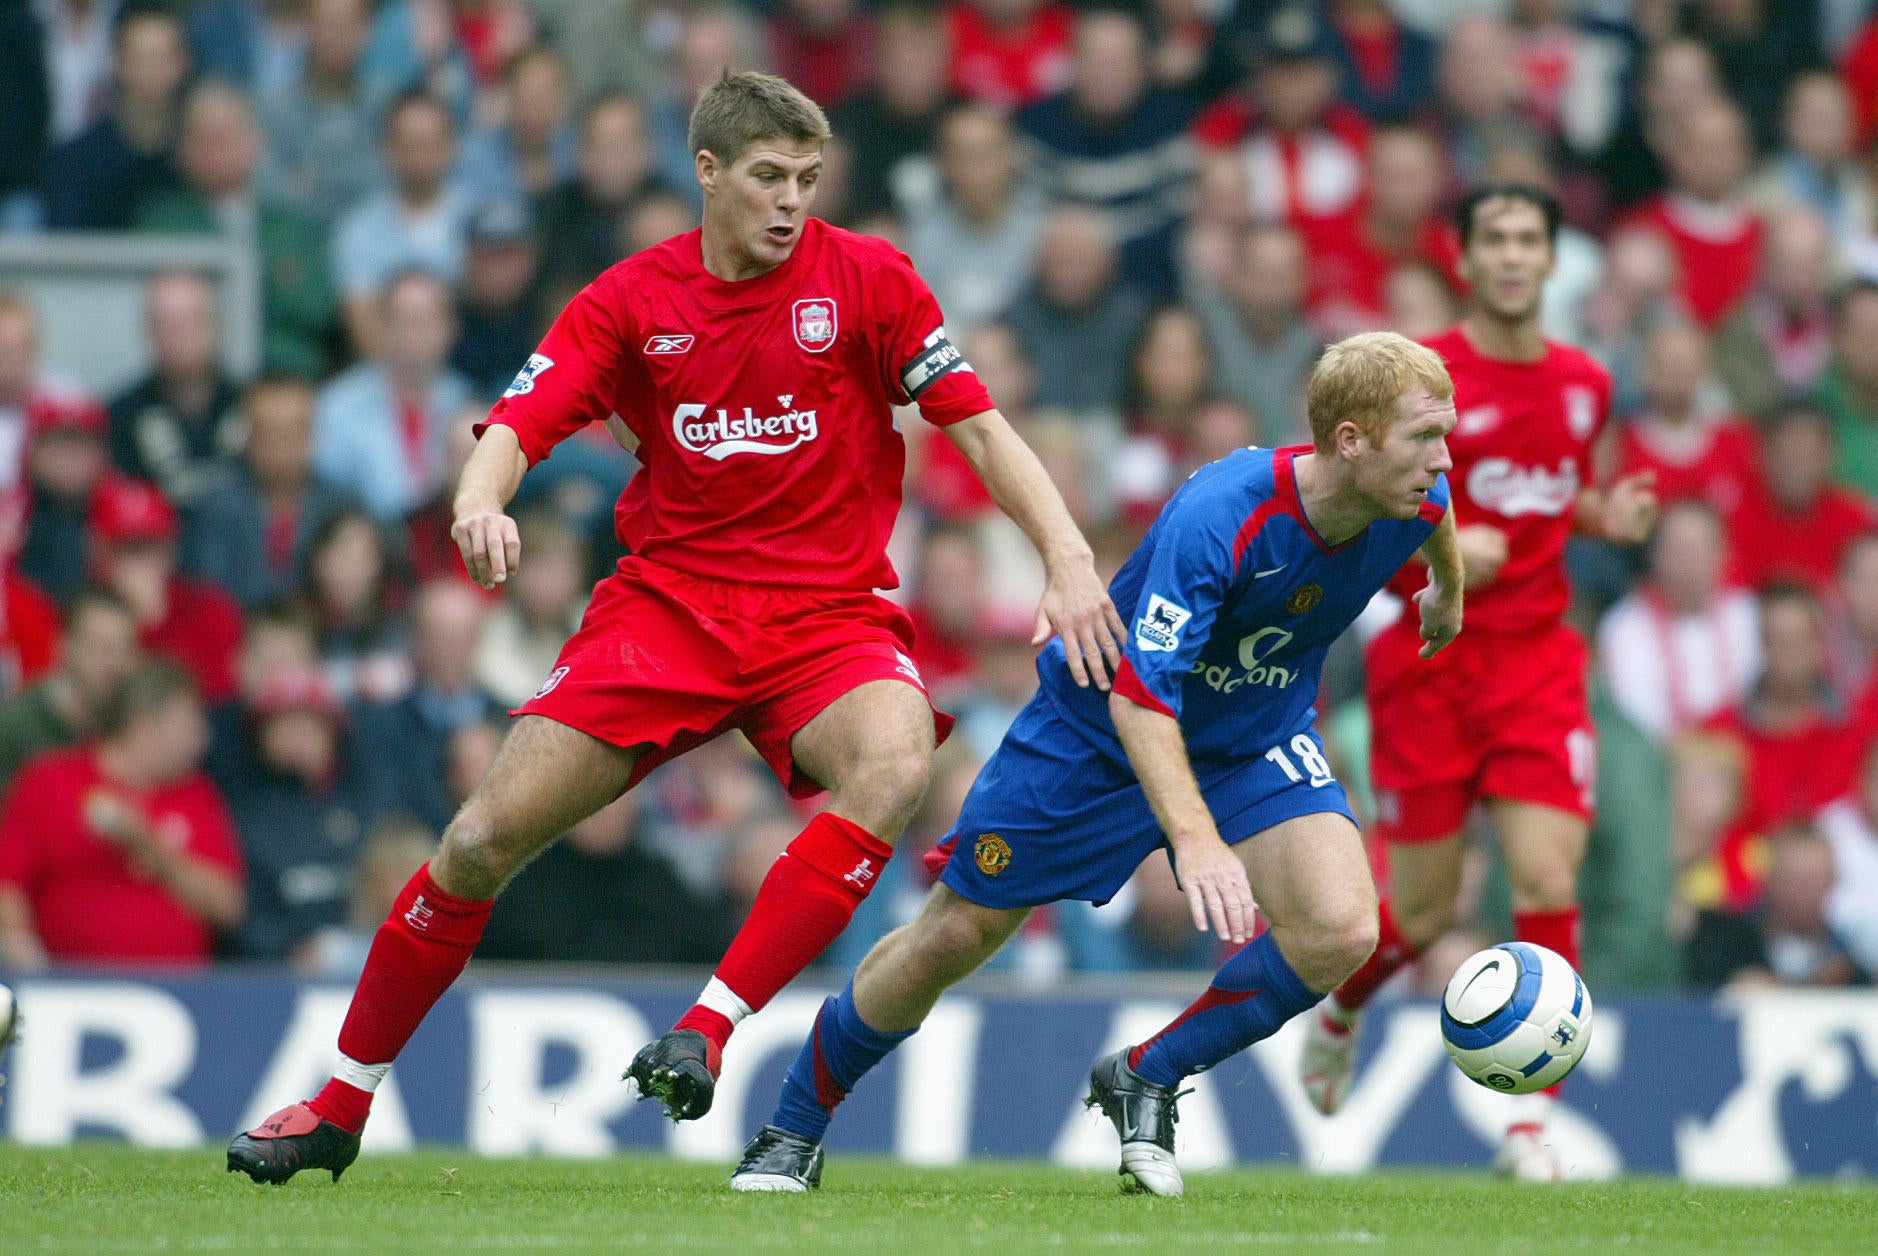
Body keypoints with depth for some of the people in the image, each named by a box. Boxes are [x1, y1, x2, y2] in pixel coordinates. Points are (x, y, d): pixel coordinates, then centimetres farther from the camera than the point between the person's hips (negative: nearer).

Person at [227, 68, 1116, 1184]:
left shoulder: (866, 279, -2)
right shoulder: (632, 300, 1)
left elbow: (978, 426, -1)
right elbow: (519, 425, -6)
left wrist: (1069, 559, -14)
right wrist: (482, 501, -30)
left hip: (829, 612, -1)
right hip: (666, 600, 1)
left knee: (896, 768, -35)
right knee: (484, 841, -10)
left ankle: (708, 1031, -30)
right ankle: (340, 1109, 7)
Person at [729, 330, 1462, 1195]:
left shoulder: (1414, 499, -19)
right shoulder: (1215, 517, -38)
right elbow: (1137, 698, -40)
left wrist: (1447, 592, 30)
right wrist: (1197, 842, -51)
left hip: (1256, 736, 5)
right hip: (1098, 727, -5)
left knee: (1341, 932, -20)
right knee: (953, 936, 3)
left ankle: (1147, 1080, 2)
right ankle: (793, 1131, 25)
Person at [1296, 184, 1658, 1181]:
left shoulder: (1584, 385, 8)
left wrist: (1607, 517, 3)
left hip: (1538, 659, 3)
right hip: (1428, 659, -3)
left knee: (1548, 882, -13)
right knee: (1422, 912, 3)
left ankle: (1528, 1123, -5)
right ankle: (1340, 1007, 39)